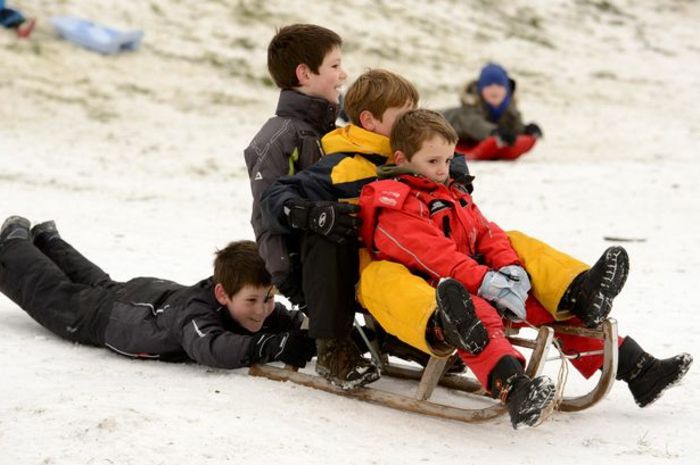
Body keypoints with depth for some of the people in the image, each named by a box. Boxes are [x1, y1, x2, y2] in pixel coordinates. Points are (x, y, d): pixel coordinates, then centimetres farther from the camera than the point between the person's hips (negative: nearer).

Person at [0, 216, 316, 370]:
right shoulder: (194, 311, -51)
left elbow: (292, 321, -24)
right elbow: (210, 348, -69)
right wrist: (273, 346, -76)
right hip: (105, 315, -6)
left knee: (96, 285, 37)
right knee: (49, 293, 24)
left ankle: (47, 240, 63)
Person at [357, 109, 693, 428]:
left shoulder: (453, 195, 27)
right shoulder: (394, 206, -4)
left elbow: (485, 232, 17)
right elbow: (432, 254, -17)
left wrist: (509, 269, -5)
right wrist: (485, 282, -24)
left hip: (480, 287, 9)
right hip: (439, 294, -9)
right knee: (478, 316, -41)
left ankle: (636, 369, 2)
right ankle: (514, 391, -70)